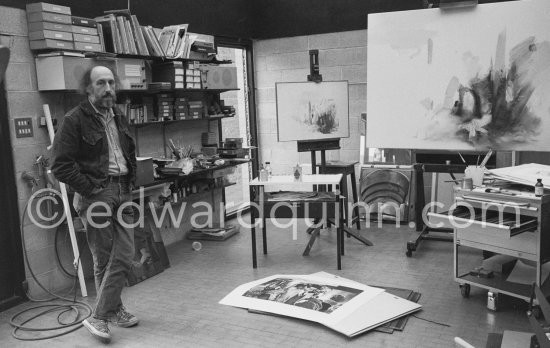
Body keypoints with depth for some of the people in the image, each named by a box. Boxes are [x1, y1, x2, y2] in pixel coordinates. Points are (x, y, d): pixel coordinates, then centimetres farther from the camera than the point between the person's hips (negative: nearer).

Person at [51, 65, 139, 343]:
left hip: (122, 193, 7)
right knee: (104, 259, 2)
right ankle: (112, 310, 17)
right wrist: (90, 190, -13)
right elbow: (61, 166, -11)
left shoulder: (119, 118, 15)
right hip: (95, 195, -7)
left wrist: (130, 183, 12)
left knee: (124, 257, 4)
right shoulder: (75, 120, -7)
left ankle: (100, 315, 17)